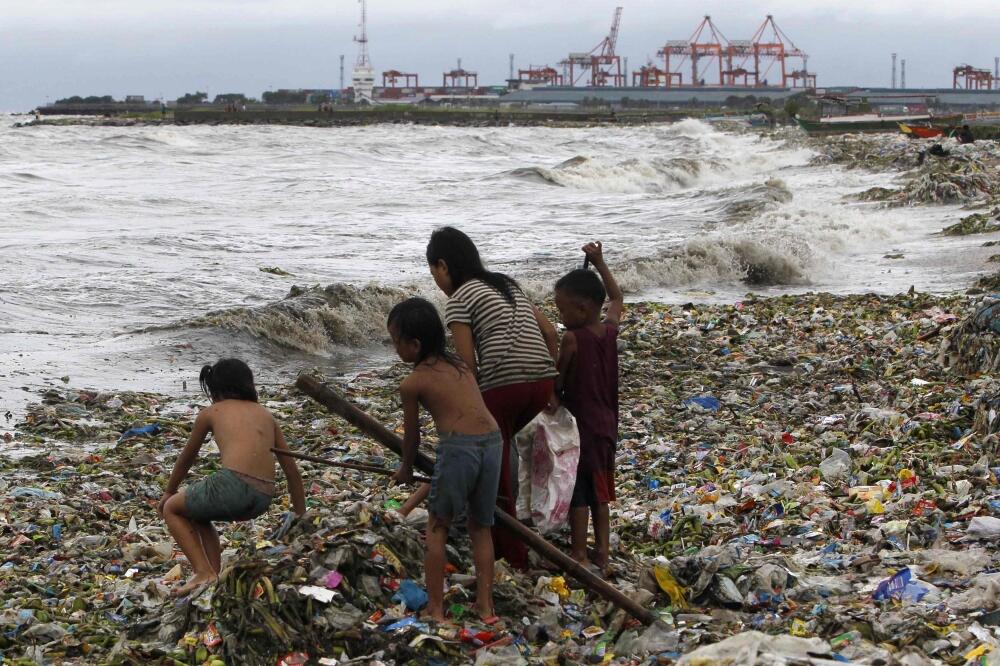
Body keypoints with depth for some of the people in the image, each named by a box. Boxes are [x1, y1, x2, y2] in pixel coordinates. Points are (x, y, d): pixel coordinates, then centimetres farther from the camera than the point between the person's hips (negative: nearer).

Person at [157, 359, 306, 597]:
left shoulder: (211, 413, 15)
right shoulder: (266, 415, 23)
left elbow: (186, 458, 29)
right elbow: (291, 469, 23)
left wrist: (169, 492, 46)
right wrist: (301, 518, 30)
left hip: (232, 484, -5)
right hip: (263, 500, 5)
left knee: (172, 509, 21)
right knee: (197, 514, 32)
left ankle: (204, 572, 5)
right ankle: (215, 575, 23)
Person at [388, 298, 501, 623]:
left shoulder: (412, 383, 3)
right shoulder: (459, 364, 20)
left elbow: (412, 434, 13)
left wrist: (406, 469, 33)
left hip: (458, 446, -6)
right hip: (492, 441, 6)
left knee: (437, 527, 11)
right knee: (481, 527, 19)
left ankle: (435, 608, 10)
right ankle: (485, 605, 18)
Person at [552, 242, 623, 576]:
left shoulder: (572, 339, -18)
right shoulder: (610, 331, 1)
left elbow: (557, 382, -12)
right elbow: (617, 299, 21)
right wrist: (599, 263, 22)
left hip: (579, 425, -7)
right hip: (605, 424, 7)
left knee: (578, 494, 1)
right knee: (600, 493, 14)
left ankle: (579, 556, 6)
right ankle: (603, 555, 17)